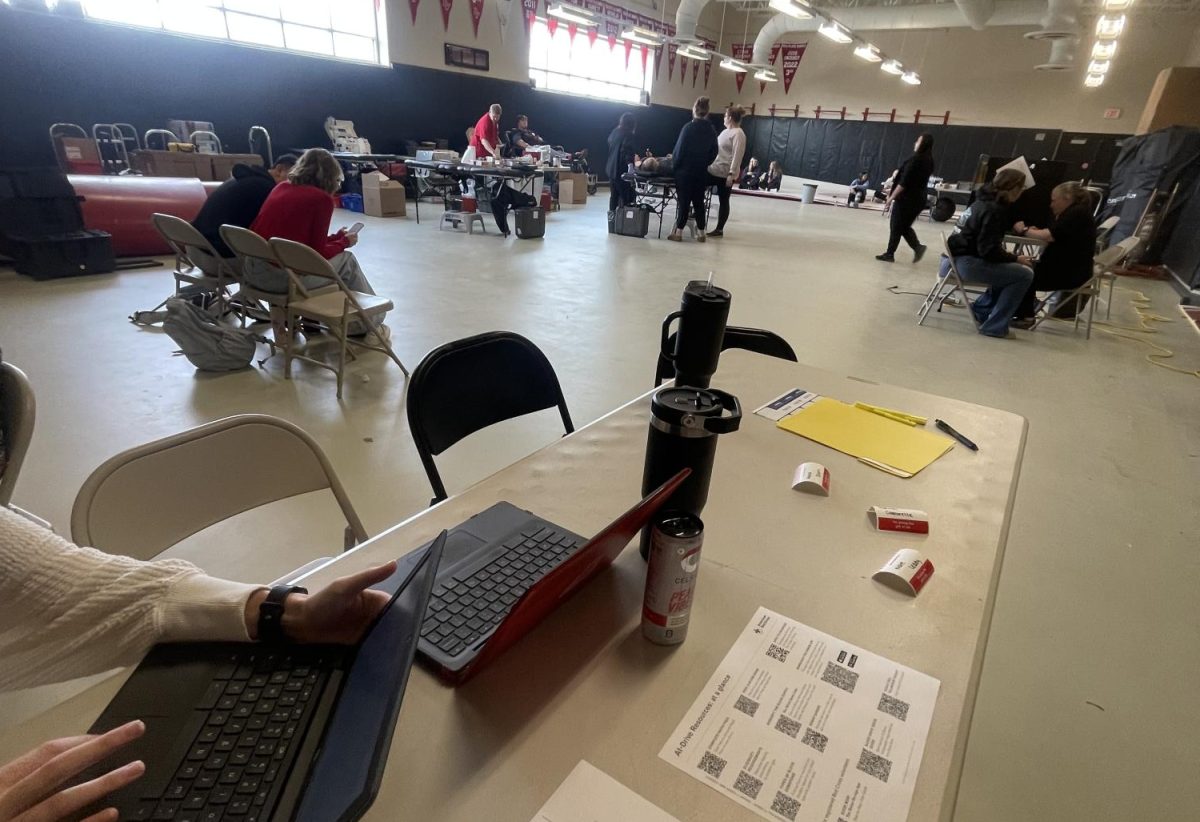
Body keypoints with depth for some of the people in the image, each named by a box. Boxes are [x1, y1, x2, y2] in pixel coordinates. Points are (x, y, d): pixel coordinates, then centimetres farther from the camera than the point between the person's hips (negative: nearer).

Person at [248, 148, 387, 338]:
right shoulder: (322, 199, -7)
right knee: (346, 260, 16)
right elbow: (318, 253, -6)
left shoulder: (281, 187, 12)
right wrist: (344, 242, 11)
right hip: (285, 276, -7)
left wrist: (335, 238, 26)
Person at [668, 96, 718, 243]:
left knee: (683, 201, -1)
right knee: (698, 201, 11)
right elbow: (713, 153, 7)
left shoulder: (688, 127, -12)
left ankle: (678, 232, -1)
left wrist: (674, 163, 4)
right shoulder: (712, 131, 4)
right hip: (701, 173, 4)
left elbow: (680, 150, -11)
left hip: (685, 171, -4)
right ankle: (700, 232, 14)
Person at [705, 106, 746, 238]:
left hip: (725, 174, -9)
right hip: (713, 170, 9)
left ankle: (719, 229, 8)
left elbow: (737, 155, -21)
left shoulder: (738, 134, -13)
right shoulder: (726, 132, 17)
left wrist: (731, 174, -27)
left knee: (723, 201, -1)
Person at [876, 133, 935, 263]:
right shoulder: (928, 161, 11)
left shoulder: (915, 159, -16)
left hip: (906, 199, -8)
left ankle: (890, 254, 10)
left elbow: (904, 182, -21)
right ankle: (917, 247, 5)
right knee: (904, 227, 18)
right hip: (918, 199, 8)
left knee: (896, 227, 3)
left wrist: (891, 198, -18)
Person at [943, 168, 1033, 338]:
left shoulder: (985, 200, 16)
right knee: (1024, 275, -7)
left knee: (1007, 270, 28)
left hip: (958, 258, 11)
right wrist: (1015, 258, -8)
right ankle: (994, 326, -3)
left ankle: (981, 310, 33)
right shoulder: (993, 210, -15)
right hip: (966, 262, -11)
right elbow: (989, 250, -20)